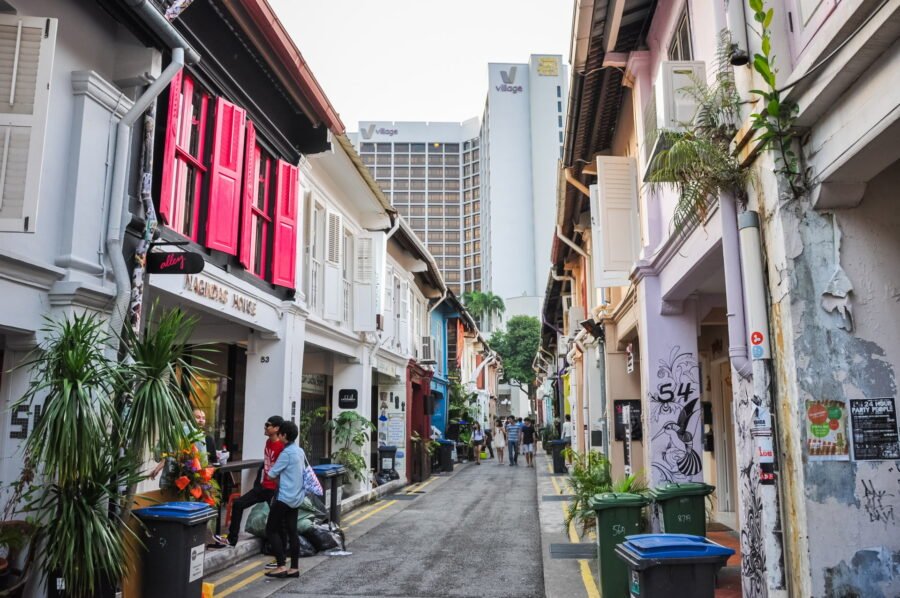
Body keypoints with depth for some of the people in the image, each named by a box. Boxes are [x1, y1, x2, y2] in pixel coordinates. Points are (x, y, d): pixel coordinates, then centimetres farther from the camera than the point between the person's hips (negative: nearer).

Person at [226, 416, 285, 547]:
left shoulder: (282, 447, -21)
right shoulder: (268, 442, 7)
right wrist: (257, 482, 17)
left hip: (274, 490, -9)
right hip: (262, 486, 9)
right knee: (238, 504, 6)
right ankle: (232, 539, 13)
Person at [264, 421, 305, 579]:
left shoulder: (286, 453, -16)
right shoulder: (300, 451, 10)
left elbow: (272, 474, -10)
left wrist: (269, 469, 10)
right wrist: (277, 470, 11)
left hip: (284, 497, -8)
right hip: (296, 498, 8)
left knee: (271, 530, 1)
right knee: (292, 532, 9)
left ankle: (281, 566, -2)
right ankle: (294, 568, 10)